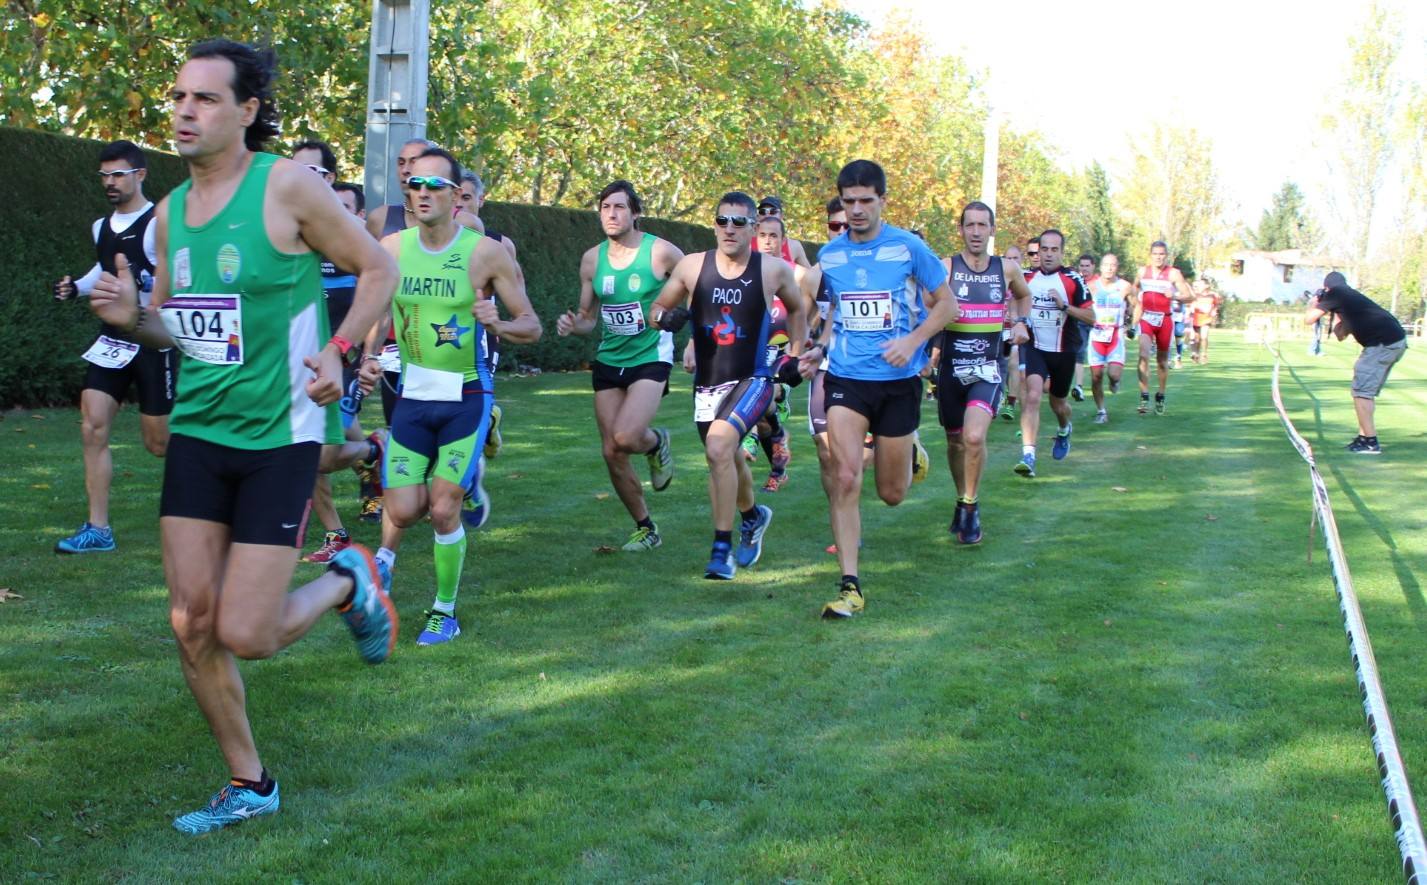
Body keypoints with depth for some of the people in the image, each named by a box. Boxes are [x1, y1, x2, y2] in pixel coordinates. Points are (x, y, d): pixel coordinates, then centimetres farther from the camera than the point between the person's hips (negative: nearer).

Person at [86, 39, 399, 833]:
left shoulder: (288, 186, -11)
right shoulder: (171, 210, 7)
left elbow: (379, 269, -3)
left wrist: (339, 350, -17)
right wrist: (133, 317, -4)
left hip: (280, 435, -6)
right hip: (198, 432, 6)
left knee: (245, 636, -8)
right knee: (192, 623, 3)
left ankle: (350, 584, 23)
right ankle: (248, 785, 21)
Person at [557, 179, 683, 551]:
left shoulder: (660, 252, -11)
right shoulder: (592, 259, 2)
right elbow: (588, 316, 11)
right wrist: (572, 325, -11)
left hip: (650, 358, -5)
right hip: (608, 361, 5)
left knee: (625, 437, -25)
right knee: (611, 452, 3)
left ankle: (657, 442, 14)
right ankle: (646, 529, 21)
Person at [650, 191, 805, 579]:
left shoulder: (774, 270, -5)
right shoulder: (691, 266, -3)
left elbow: (796, 308, 15)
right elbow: (656, 309, 8)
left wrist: (795, 356, 10)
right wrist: (665, 317, -15)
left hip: (754, 379, -4)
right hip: (707, 383, 4)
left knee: (719, 448, -27)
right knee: (727, 460, 20)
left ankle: (722, 548, -18)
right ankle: (753, 515, 53)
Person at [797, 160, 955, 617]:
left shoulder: (908, 248, -5)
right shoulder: (829, 255, 5)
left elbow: (947, 305, 1)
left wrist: (911, 341, -14)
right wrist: (820, 347, 4)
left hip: (898, 379, -1)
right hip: (845, 377, 1)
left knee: (892, 493, 8)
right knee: (845, 478, -16)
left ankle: (907, 450, 45)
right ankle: (849, 585, -10)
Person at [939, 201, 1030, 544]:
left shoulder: (1007, 268, 5)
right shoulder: (945, 268, -4)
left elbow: (1024, 296, 25)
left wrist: (1020, 323, 9)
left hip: (989, 367, 0)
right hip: (952, 366, 0)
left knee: (974, 437, -21)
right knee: (955, 441, 13)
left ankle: (971, 507, -3)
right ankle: (963, 499, 38)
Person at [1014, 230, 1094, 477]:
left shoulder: (1073, 280, -6)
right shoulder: (1027, 278, 2)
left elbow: (1090, 317, -10)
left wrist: (1064, 306, -23)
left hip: (1063, 351, 0)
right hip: (1034, 348, 0)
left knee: (1057, 403, 15)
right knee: (1032, 395, -21)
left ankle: (1064, 431, 52)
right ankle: (1028, 456, -27)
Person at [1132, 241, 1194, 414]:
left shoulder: (1173, 273, -4)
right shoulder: (1142, 272, 6)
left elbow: (1190, 296, -8)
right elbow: (1135, 288, 26)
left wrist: (1175, 296, -29)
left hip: (1164, 320, -1)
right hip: (1146, 319, 1)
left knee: (1162, 361, 10)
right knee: (1144, 355, -19)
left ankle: (1160, 397, 28)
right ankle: (1144, 397, -22)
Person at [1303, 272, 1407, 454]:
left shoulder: (1335, 294, 2)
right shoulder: (1351, 297, 28)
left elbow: (1309, 319, 4)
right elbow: (1340, 335, 34)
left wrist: (1314, 303, 22)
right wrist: (1334, 312, 34)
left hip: (1383, 343, -9)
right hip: (1396, 341, 9)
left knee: (1361, 391, -5)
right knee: (1367, 391, 18)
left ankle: (1371, 442, -7)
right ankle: (1364, 436, 23)